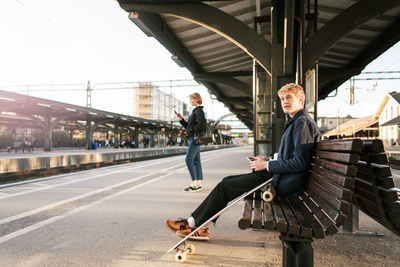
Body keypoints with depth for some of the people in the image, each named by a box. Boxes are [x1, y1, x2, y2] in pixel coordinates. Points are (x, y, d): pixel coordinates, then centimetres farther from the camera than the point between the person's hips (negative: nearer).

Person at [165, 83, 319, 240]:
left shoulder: (303, 122, -14)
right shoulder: (294, 122, 18)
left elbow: (300, 163, -22)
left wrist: (267, 165, -15)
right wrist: (269, 160, 8)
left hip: (285, 184, -10)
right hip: (278, 176, 10)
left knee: (224, 187, -9)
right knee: (228, 181, 7)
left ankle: (194, 223, 8)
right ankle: (201, 228, 10)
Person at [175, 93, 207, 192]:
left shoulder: (199, 110, -10)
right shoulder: (195, 111, 19)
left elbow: (202, 124, -24)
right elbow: (188, 126, 22)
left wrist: (193, 130, -11)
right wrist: (181, 119, 11)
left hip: (195, 138, -10)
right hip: (193, 138, 10)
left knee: (188, 160, -11)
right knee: (196, 161, 10)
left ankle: (194, 183, -8)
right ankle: (198, 184, 14)